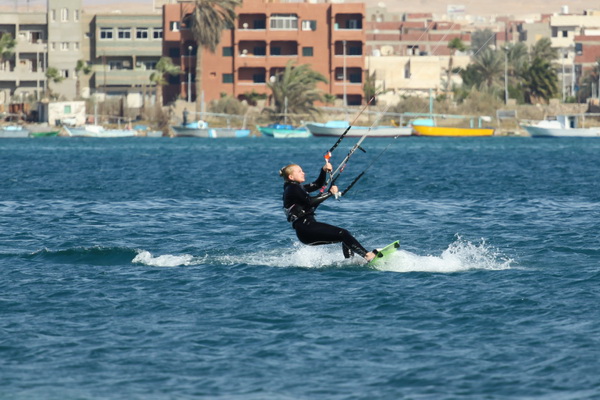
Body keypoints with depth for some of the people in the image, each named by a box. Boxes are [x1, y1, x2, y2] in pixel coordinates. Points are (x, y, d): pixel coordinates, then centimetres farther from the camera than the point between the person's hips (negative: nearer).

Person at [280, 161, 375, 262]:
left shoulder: (297, 187, 23)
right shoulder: (292, 189, -7)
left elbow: (318, 184, 27)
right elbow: (310, 201, -19)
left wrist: (324, 171, 11)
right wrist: (330, 193, -14)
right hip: (305, 228, -11)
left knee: (346, 237, 10)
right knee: (343, 234, -19)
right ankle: (367, 256, -28)